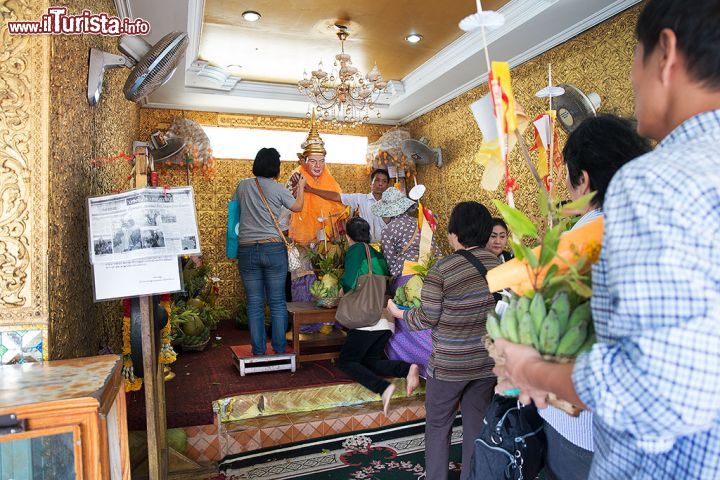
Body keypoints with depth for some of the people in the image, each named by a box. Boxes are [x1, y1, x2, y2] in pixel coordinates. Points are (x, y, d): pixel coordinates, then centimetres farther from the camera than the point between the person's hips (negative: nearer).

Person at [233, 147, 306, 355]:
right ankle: (279, 349, 13)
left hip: (247, 249, 2)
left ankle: (258, 350, 12)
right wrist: (301, 186, 26)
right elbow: (297, 207, 11)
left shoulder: (243, 186, 5)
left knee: (254, 303, 8)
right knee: (277, 302, 7)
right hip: (273, 248, -2)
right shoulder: (278, 188, -2)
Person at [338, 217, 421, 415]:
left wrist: (344, 289, 12)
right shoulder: (378, 254, 18)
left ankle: (383, 387, -19)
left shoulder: (356, 250, -4)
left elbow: (349, 282, -12)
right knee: (370, 361, 16)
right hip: (388, 320, 8)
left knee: (346, 362, 3)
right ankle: (407, 368, -8)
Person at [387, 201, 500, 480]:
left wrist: (399, 313, 5)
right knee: (476, 426, 18)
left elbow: (427, 319, -12)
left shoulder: (441, 269, -17)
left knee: (438, 426, 14)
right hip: (487, 362, 5)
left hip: (449, 365, -4)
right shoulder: (498, 265, -3)